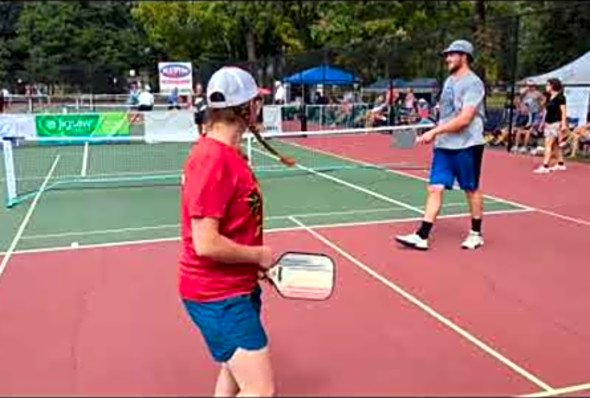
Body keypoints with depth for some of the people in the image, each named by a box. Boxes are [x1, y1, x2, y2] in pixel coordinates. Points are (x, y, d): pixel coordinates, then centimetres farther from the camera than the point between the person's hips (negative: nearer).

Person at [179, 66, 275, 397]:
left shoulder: (228, 152, 6)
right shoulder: (213, 160, -25)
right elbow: (206, 244, -28)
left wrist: (255, 262, 11)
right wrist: (258, 254, -14)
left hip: (236, 287, 10)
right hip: (218, 296, -10)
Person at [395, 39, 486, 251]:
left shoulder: (473, 83, -12)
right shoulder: (449, 81, 13)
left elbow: (464, 119, -21)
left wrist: (434, 131, -21)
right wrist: (436, 135, 13)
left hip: (467, 146, -7)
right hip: (444, 146, 7)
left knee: (472, 189, 8)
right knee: (435, 188, 0)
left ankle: (476, 234, 24)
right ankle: (422, 236, -1)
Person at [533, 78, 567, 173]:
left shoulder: (560, 97, -10)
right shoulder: (549, 97, 12)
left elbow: (563, 111, -12)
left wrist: (563, 124, -16)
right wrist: (543, 122, 20)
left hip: (556, 123, -9)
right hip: (548, 123, 9)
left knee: (549, 144, -13)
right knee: (554, 144, 14)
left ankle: (545, 166, -16)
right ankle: (560, 164, 25)